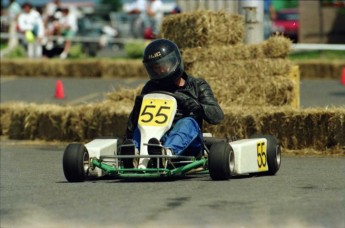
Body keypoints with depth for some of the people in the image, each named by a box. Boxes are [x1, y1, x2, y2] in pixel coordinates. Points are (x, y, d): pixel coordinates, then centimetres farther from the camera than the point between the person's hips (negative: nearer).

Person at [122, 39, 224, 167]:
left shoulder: (197, 86, 13)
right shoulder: (151, 88, 20)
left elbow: (217, 116, -1)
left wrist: (190, 103, -15)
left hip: (187, 144, -2)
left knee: (187, 123, -32)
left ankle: (166, 152, -64)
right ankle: (135, 152, -60)